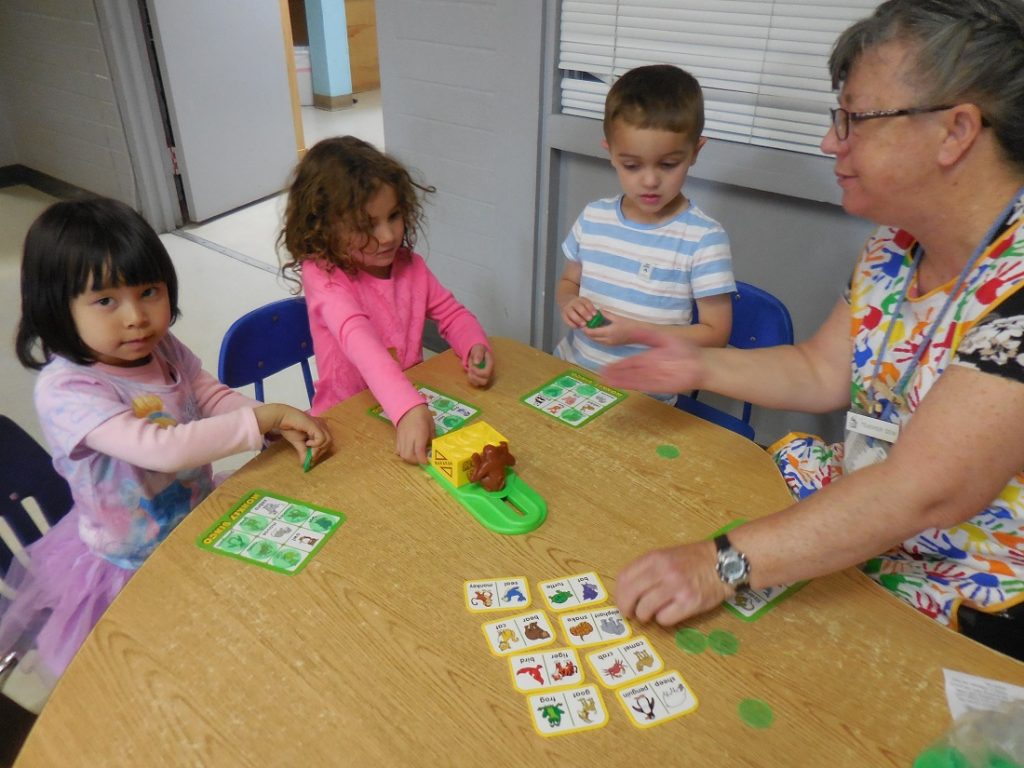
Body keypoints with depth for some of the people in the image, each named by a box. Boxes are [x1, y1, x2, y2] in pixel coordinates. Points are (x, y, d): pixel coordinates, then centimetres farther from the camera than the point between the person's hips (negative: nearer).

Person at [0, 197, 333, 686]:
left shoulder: (164, 350, -9)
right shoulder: (64, 390, -29)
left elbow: (217, 399, -3)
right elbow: (163, 449, -39)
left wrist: (284, 426, -23)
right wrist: (266, 416, -33)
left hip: (199, 521, 6)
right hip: (132, 565, -6)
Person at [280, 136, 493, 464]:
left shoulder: (410, 265, 1)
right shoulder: (322, 274, -16)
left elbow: (452, 314, 10)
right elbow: (358, 338, -32)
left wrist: (476, 347, -13)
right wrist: (408, 407, -47)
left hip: (413, 407, 6)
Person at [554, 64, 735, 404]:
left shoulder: (704, 239, -10)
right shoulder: (593, 218, 4)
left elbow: (715, 332, -7)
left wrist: (636, 331, -17)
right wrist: (569, 302, -5)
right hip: (570, 372, 4)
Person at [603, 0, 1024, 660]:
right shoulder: (899, 244, -1)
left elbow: (923, 493, -33)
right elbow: (822, 372, 8)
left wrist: (724, 564, -35)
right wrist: (700, 367, -6)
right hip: (861, 519, 7)